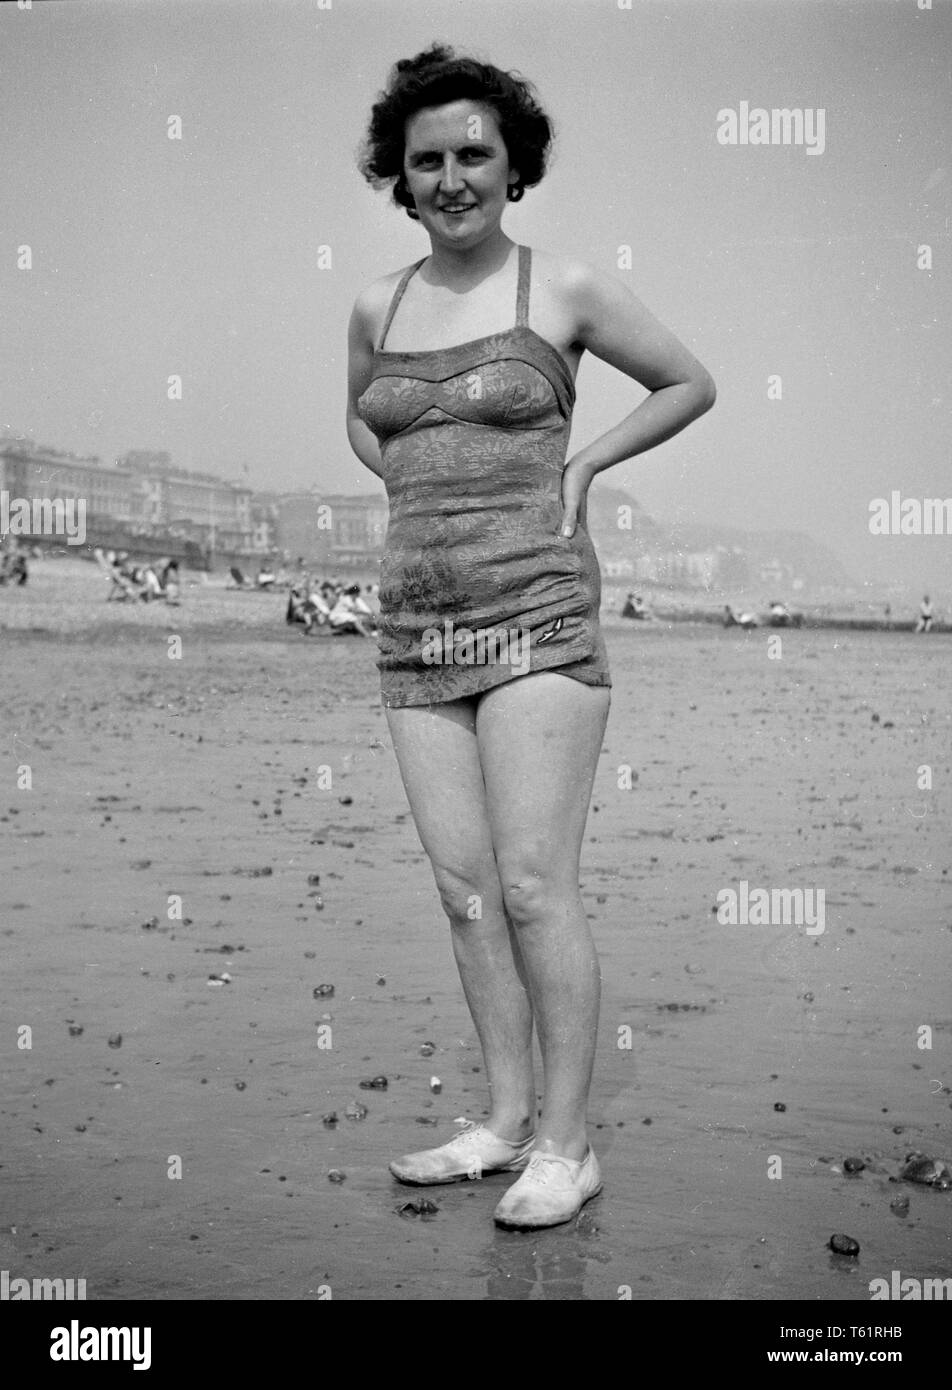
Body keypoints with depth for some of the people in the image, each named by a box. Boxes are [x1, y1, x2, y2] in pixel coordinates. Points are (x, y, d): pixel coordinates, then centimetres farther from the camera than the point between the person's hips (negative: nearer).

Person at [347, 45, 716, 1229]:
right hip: (418, 625, 5)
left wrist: (580, 466, 1)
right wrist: (416, 492, 11)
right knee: (463, 890, 6)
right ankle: (506, 1119, 18)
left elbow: (691, 385, 11)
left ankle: (566, 1144, 2)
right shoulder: (378, 306, 12)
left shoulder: (565, 288, 0)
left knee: (534, 888, -9)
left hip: (535, 612, -5)